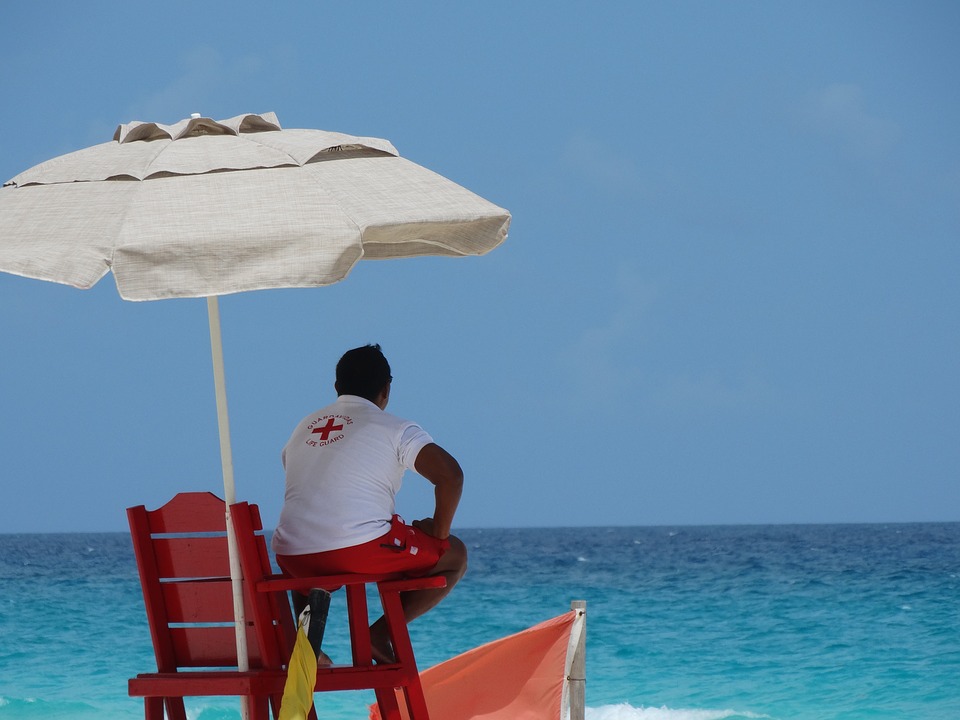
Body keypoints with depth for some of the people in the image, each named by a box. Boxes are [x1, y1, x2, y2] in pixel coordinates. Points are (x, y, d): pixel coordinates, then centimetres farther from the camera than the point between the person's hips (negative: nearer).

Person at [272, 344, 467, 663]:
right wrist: (439, 532, 5)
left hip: (293, 557, 6)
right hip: (361, 550, -6)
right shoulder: (395, 429, 4)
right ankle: (381, 633, -2)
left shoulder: (304, 427, 21)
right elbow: (450, 475, -9)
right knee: (454, 555, 13)